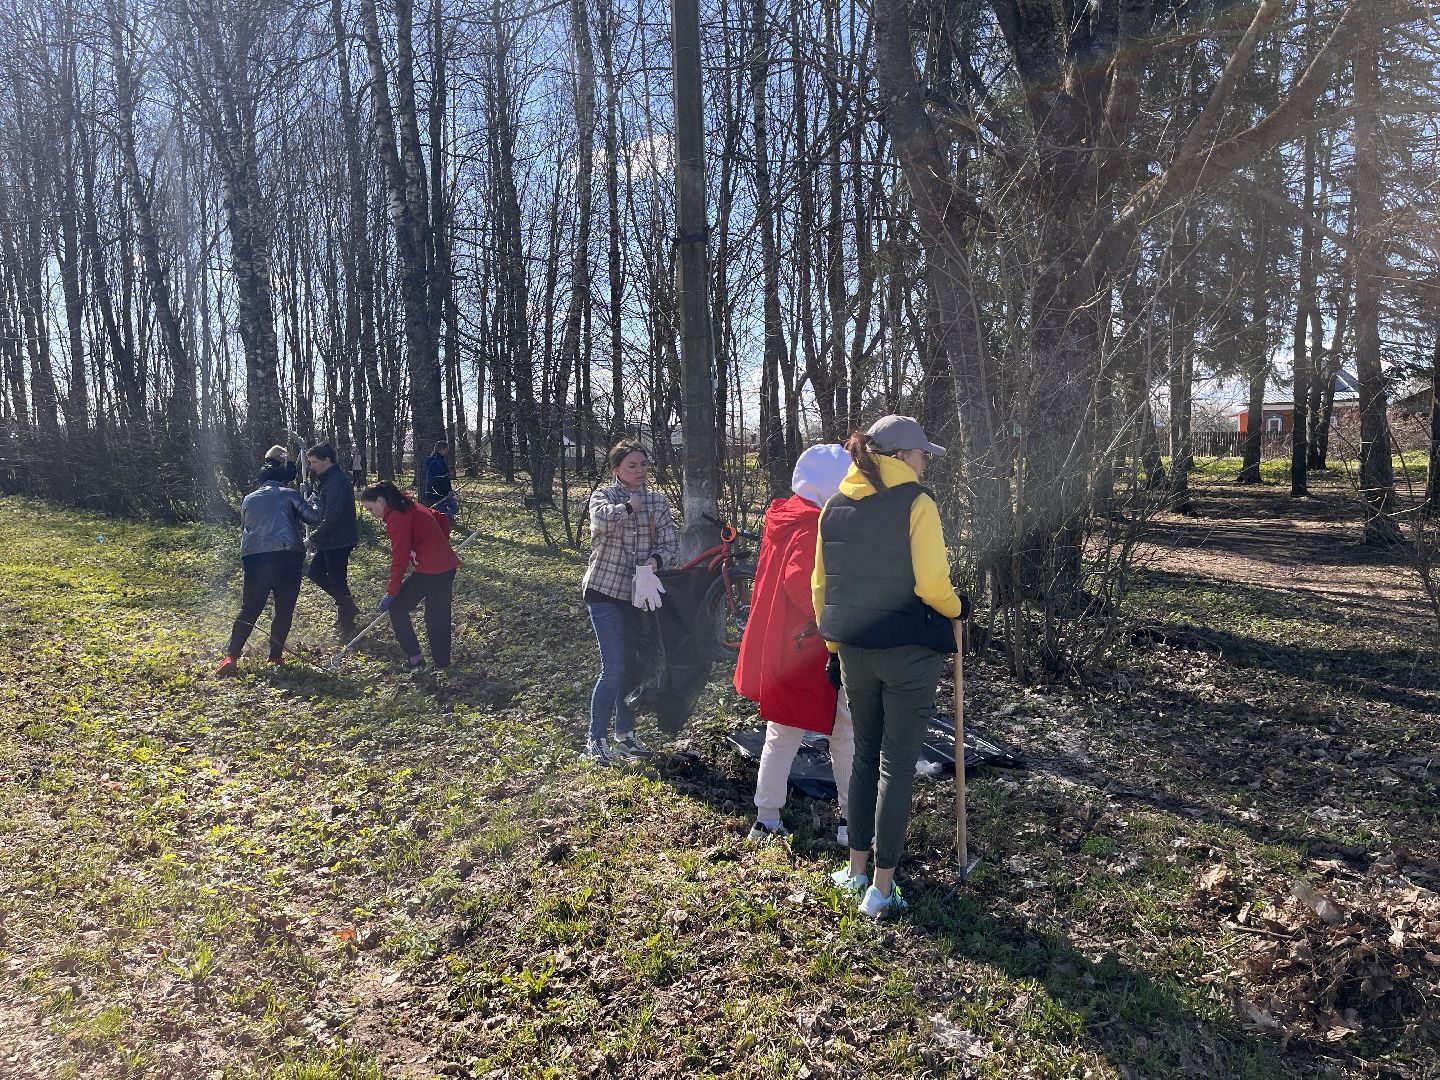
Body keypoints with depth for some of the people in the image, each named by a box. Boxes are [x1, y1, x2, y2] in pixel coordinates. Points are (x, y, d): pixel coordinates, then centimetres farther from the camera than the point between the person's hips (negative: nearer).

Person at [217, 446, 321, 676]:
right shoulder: (289, 494, 10)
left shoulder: (248, 499, 22)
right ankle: (275, 655, 11)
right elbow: (314, 518, 7)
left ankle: (231, 657, -3)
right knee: (284, 608, 10)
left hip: (253, 557, 3)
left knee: (249, 609, 8)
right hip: (287, 556, -3)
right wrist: (314, 505, 28)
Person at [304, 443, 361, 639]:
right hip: (329, 541, 10)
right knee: (315, 572, 17)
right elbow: (321, 507, 17)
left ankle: (348, 626, 12)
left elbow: (332, 518, -27)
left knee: (336, 581, -1)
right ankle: (347, 605, 26)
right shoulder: (327, 480, 12)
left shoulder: (337, 482, -22)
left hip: (338, 542, -10)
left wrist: (314, 537, -19)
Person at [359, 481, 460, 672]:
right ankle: (442, 663, 19)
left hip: (430, 570, -9)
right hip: (447, 566, 9)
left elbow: (399, 559, -16)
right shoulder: (412, 507, 14)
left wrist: (391, 593, -11)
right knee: (439, 618, 14)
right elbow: (443, 520, 24)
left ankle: (414, 658, 4)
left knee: (396, 607, 4)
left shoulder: (397, 518, -14)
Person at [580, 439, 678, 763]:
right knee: (614, 667, -10)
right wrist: (630, 506, -16)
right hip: (605, 592, -5)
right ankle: (596, 738, 5)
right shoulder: (604, 494, -5)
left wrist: (655, 560, -20)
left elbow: (671, 544, -1)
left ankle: (625, 733, 29)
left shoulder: (658, 500, 6)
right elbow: (603, 519, -29)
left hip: (640, 593, 5)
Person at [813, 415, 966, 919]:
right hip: (908, 651, -5)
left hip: (854, 650, 5)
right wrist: (955, 608, 2)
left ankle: (856, 869, 28)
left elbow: (821, 585, 9)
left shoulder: (834, 508, 6)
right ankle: (881, 889, 11)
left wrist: (834, 644, 18)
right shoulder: (916, 504, -11)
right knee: (897, 765, 4)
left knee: (865, 755, 20)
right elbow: (931, 584, -18)